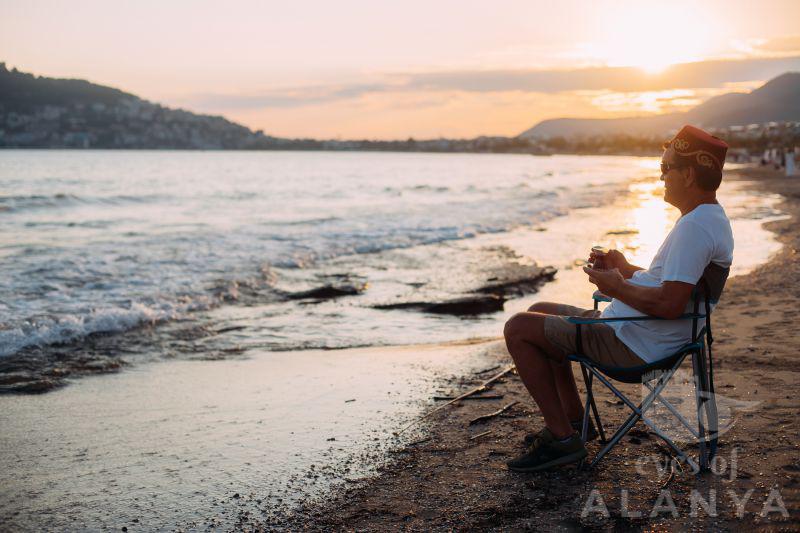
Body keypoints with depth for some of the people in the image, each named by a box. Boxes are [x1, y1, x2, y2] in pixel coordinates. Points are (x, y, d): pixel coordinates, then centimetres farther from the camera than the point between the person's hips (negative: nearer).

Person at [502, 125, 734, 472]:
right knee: (539, 313, 23)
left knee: (518, 329, -9)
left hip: (634, 345, -11)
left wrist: (617, 288, -15)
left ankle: (563, 439, -4)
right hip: (644, 336, 11)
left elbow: (670, 304, -31)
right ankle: (574, 420, 23)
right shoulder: (711, 218, 12)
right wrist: (627, 270, 11)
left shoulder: (695, 227, -23)